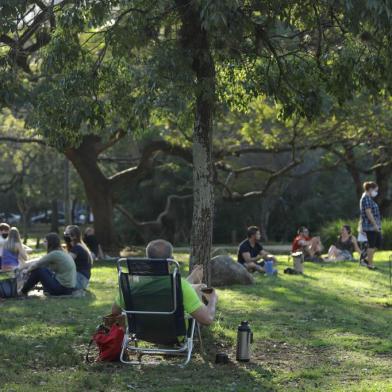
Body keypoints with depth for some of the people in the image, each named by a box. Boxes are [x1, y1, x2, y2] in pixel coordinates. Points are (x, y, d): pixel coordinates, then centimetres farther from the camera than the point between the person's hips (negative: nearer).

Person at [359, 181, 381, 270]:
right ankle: (370, 264, 4)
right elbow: (368, 213, -21)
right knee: (372, 245, -3)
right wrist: (375, 224, -21)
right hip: (370, 226, -10)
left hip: (374, 226, 10)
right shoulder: (366, 198, -15)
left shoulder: (369, 198, 18)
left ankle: (366, 260, 18)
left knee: (378, 243, 12)